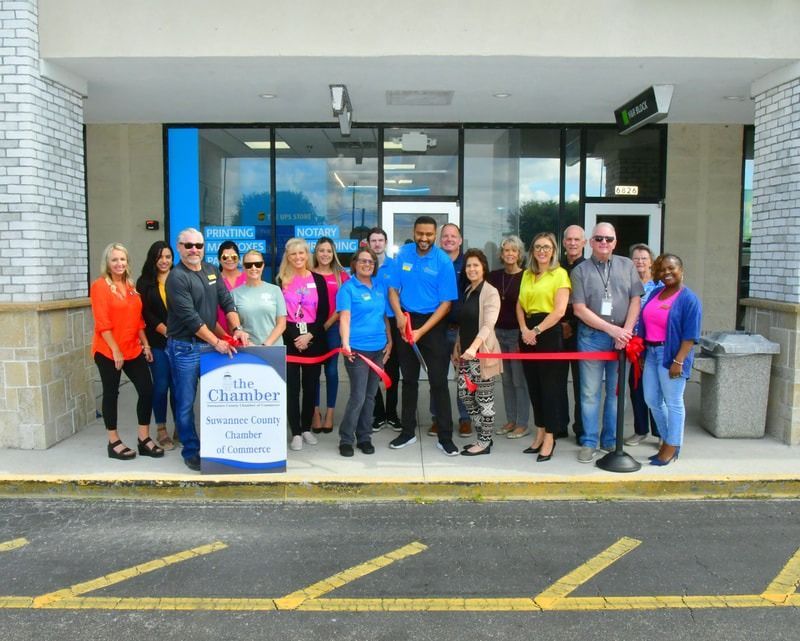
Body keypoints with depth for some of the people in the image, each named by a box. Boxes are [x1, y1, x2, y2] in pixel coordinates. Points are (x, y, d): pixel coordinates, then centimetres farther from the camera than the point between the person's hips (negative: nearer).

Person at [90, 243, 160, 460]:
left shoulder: (130, 286, 12)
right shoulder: (100, 286, -8)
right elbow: (102, 323, -14)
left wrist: (145, 344, 9)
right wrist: (115, 351, -17)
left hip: (133, 349, 7)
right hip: (108, 351, -6)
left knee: (147, 390, 3)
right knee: (111, 393, 4)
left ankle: (144, 439, 14)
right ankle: (114, 443, 16)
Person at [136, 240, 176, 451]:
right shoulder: (145, 282, 5)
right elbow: (146, 314, -2)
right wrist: (166, 331, -14)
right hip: (157, 342, -1)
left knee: (177, 385, 3)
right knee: (161, 385, 3)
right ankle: (161, 431, 14)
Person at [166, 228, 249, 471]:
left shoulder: (212, 271, 9)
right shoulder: (177, 277, -12)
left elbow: (227, 301, 6)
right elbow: (190, 317, -18)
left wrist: (237, 328, -10)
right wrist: (217, 343, -19)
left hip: (210, 344, 6)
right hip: (185, 348, -6)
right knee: (186, 402, 3)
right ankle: (191, 451, 16)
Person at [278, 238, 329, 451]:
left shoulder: (318, 280, 5)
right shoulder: (281, 281, 2)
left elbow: (324, 312, 2)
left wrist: (310, 335, -9)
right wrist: (294, 337, -9)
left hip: (314, 338, 1)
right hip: (289, 339, -1)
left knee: (311, 385, 7)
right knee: (292, 386, -1)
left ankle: (307, 428, 21)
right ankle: (296, 432, 5)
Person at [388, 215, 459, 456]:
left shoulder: (443, 261, -10)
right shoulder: (402, 255, -1)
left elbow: (446, 302, -11)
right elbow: (393, 289, 4)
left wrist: (421, 331, -17)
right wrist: (399, 316, -15)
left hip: (433, 323, -3)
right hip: (406, 321, 3)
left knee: (438, 381, -3)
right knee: (409, 379, 13)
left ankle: (445, 437, 7)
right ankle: (408, 431, 25)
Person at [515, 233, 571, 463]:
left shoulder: (560, 274, -4)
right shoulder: (527, 274, 15)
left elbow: (560, 310, -12)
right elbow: (520, 305, 12)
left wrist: (536, 331, -14)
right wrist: (524, 329, -5)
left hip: (550, 333, -6)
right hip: (528, 333, 6)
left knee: (550, 385, -1)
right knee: (534, 385, 10)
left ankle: (550, 438, 7)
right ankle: (540, 434, 20)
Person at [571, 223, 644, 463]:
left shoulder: (626, 266, 8)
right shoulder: (580, 271, 1)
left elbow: (635, 301, 5)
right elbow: (579, 309, -5)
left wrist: (626, 331, -8)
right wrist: (612, 329, -12)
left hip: (621, 338, 2)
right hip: (592, 337, -2)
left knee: (616, 391, 8)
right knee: (590, 392, 2)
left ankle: (611, 441, 20)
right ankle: (589, 442, 11)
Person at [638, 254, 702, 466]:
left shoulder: (689, 299, -9)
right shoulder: (655, 293, 12)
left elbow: (690, 336, -14)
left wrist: (679, 361, -20)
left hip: (671, 354, -7)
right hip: (651, 353, 7)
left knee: (673, 402, 3)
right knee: (652, 400, 13)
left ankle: (672, 447, 16)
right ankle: (667, 441, 29)